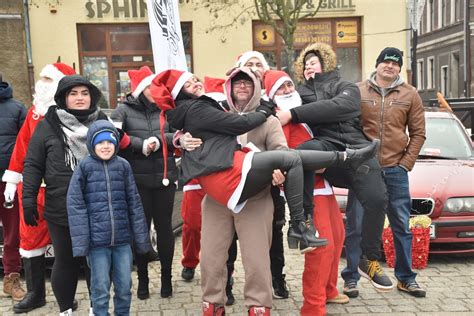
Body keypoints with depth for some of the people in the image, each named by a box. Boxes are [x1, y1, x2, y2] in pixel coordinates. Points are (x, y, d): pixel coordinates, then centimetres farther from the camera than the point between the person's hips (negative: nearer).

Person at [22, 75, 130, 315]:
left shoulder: (102, 122, 6)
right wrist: (29, 200, -5)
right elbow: (33, 165, 0)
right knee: (66, 262, 9)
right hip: (62, 210, -2)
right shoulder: (48, 126, -1)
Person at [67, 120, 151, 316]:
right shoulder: (84, 167, -2)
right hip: (97, 240, -2)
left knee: (124, 286, 12)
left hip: (123, 239, 2)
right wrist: (80, 241, -11)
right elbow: (75, 204, -4)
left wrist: (141, 238, 4)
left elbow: (134, 203, 6)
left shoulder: (123, 166, 4)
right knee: (100, 288, 7)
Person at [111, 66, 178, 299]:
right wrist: (140, 144, -20)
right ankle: (142, 279, 23)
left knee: (164, 227, 8)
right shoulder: (124, 110, 1)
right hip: (137, 180, -1)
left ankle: (166, 277, 24)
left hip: (164, 178, 1)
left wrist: (158, 140, -18)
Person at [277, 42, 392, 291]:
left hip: (355, 149, 0)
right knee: (307, 151, -37)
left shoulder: (346, 87, 18)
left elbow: (339, 107, -5)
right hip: (325, 146, 0)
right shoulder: (302, 92, 29)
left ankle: (370, 259, 2)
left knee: (376, 198, -20)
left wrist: (293, 114, -13)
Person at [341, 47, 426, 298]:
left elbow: (418, 133, 8)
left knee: (402, 226, 9)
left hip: (396, 171, 2)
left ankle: (405, 277, 23)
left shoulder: (410, 95, 7)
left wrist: (406, 163, -1)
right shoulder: (357, 91, 3)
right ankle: (351, 277, 14)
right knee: (355, 225, 3)